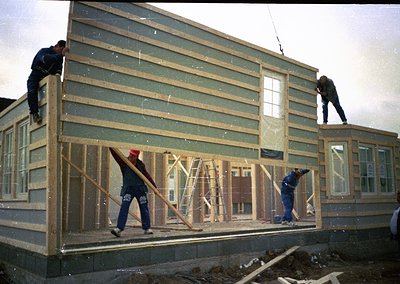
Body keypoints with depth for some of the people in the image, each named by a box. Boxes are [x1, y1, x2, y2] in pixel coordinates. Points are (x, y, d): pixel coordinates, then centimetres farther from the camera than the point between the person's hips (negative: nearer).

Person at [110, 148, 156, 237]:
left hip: (140, 188, 2)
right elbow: (115, 154, -18)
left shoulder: (140, 164, 1)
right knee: (124, 207, -16)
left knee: (144, 208, 7)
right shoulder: (123, 162, -4)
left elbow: (147, 176, 8)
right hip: (128, 188, -2)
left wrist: (154, 187, 8)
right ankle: (119, 228, -19)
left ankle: (147, 228, 20)